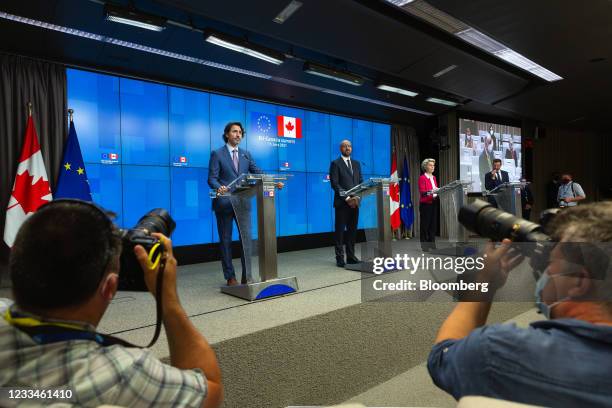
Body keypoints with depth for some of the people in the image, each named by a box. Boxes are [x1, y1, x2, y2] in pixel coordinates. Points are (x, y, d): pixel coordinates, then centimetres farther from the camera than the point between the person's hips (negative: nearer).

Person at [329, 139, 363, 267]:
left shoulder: (356, 163, 17)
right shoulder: (335, 163, -1)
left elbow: (361, 182, 14)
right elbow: (334, 184, -9)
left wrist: (357, 197, -3)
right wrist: (347, 198, -15)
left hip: (354, 202, 5)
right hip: (341, 203, -5)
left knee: (352, 230, 8)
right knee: (340, 231, -2)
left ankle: (351, 257, 15)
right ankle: (340, 259, 2)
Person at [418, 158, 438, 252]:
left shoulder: (433, 177, 15)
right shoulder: (422, 178, -8)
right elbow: (422, 192, -17)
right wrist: (431, 191, -32)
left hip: (433, 203, 7)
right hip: (425, 204, -7)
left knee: (433, 224, 7)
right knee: (425, 224, -3)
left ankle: (432, 244, 14)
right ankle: (424, 245, 2)